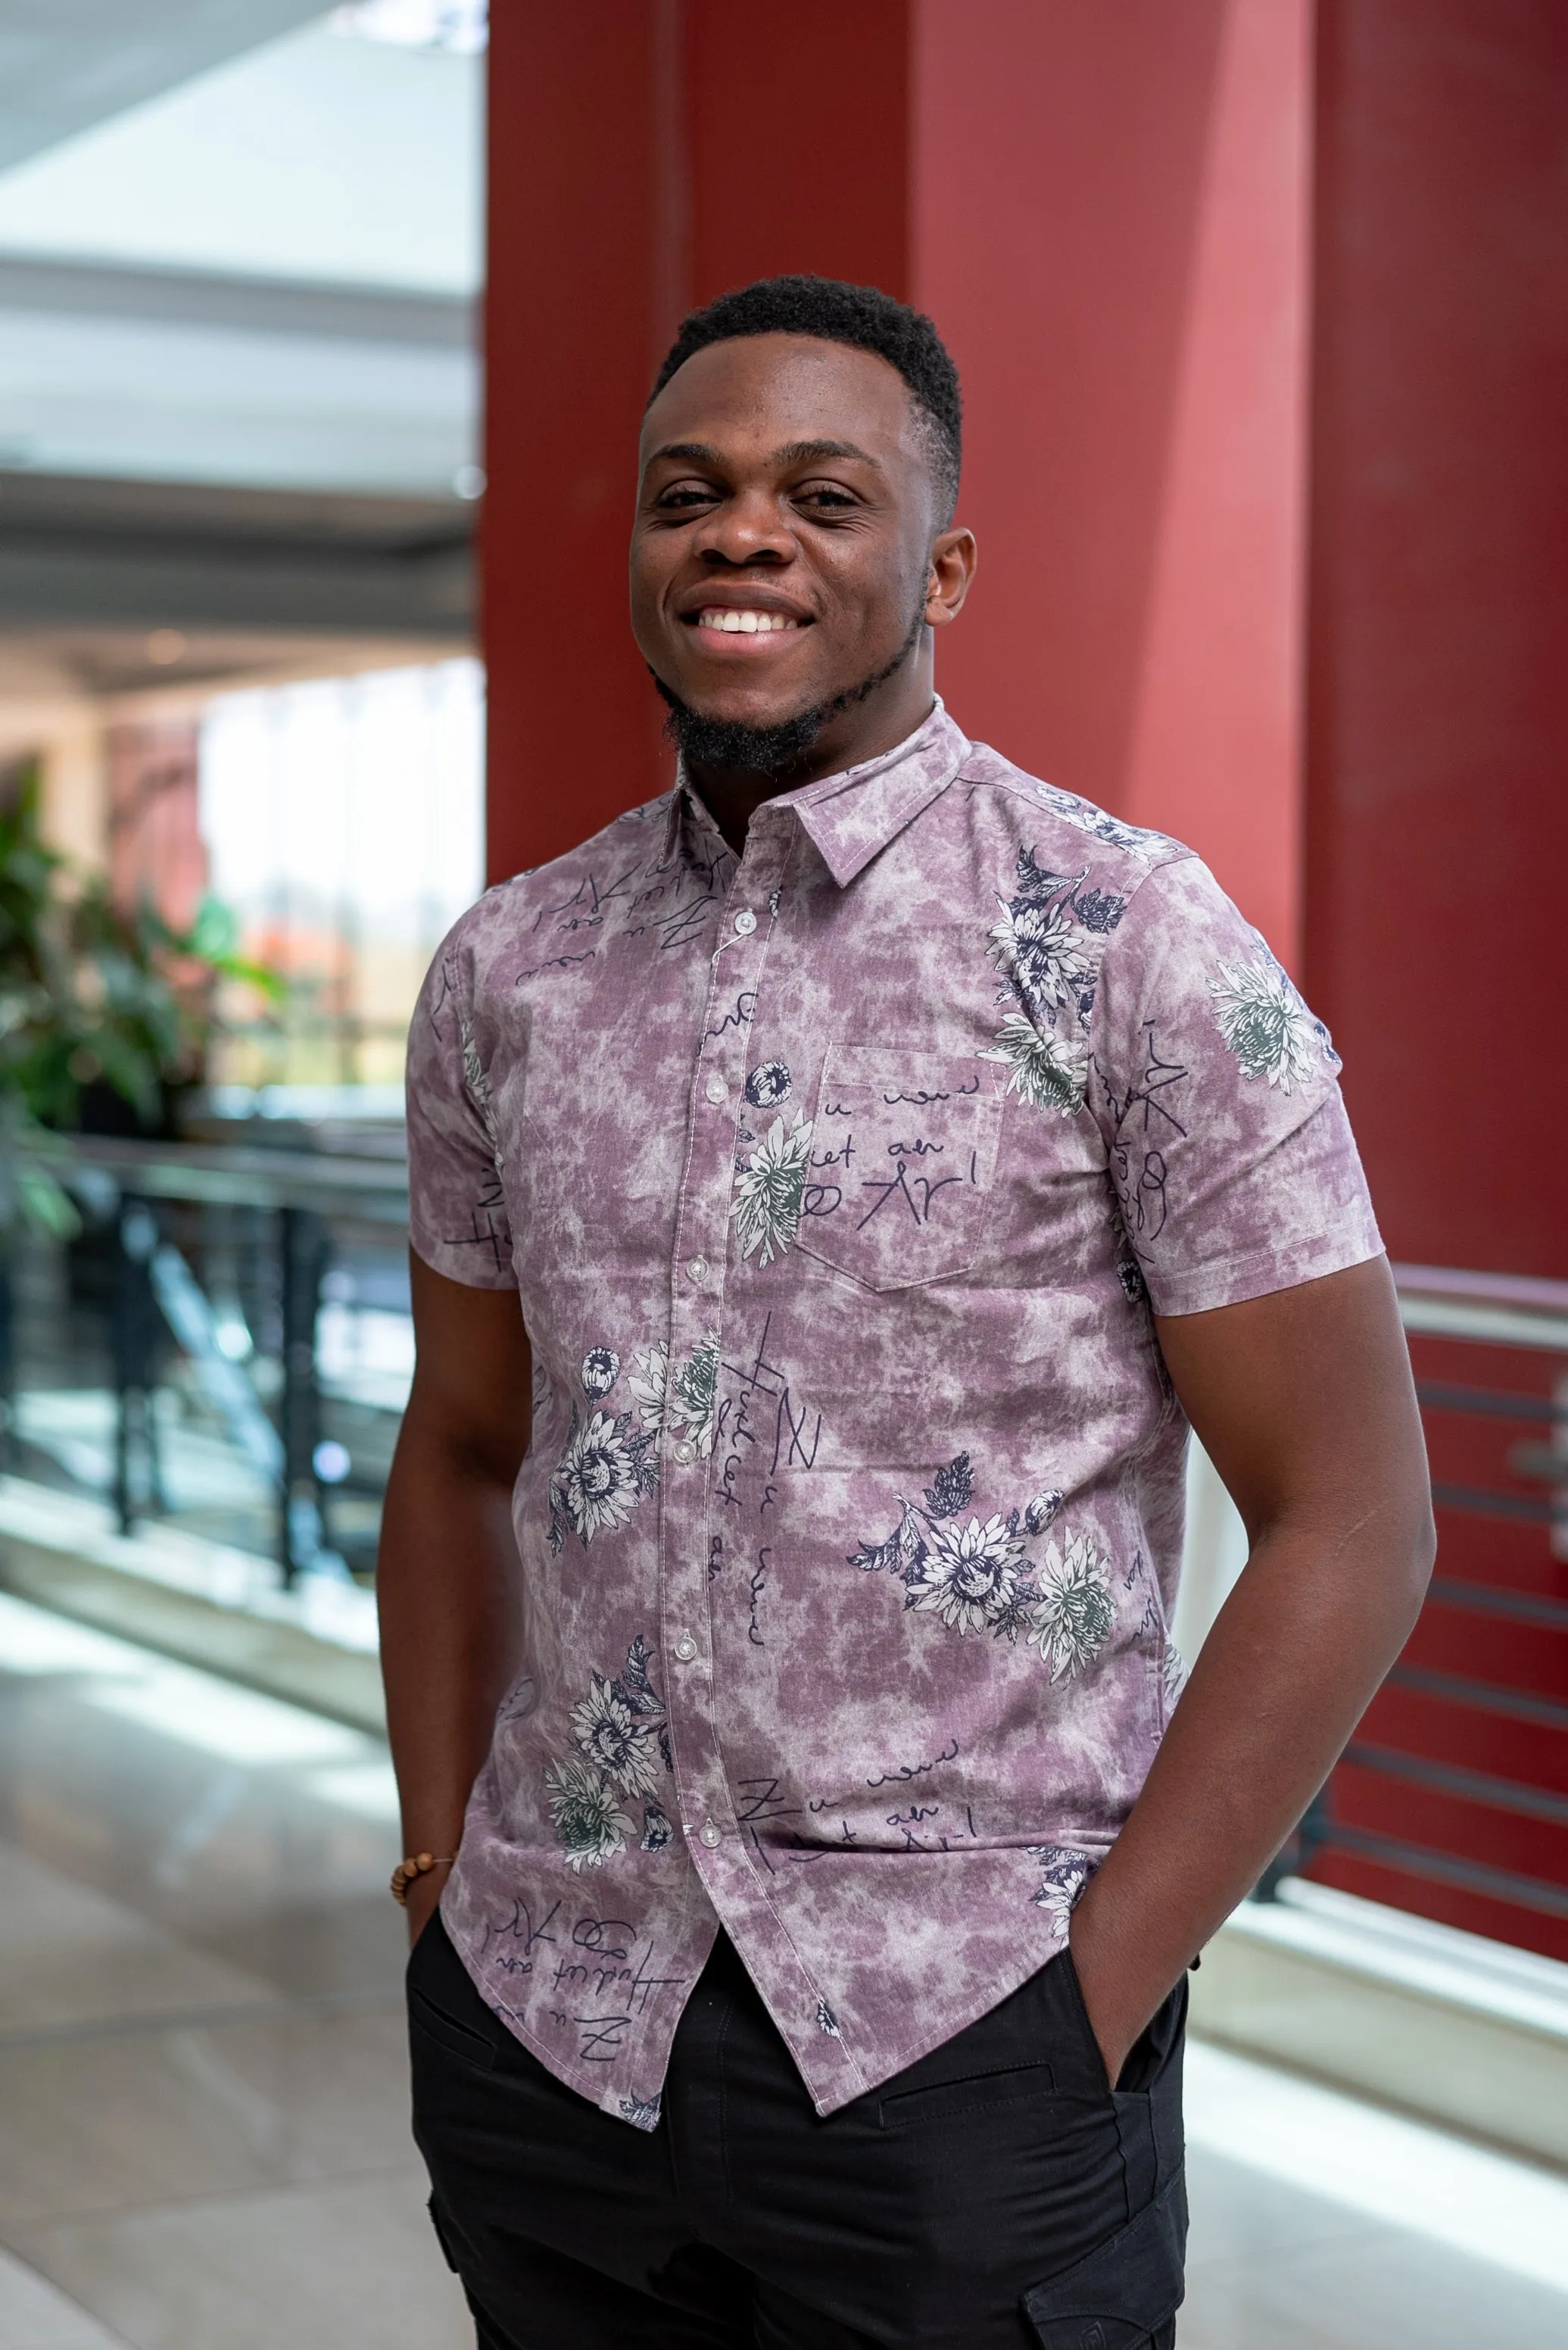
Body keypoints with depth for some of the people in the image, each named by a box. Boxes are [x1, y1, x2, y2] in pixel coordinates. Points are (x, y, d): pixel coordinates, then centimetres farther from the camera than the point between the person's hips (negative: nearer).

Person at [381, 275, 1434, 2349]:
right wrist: (439, 1869, 5)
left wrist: (1089, 1999, -12)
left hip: (953, 2046, -4)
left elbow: (1351, 1527, -8)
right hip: (546, 2024, 4)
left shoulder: (1129, 942, -8)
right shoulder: (510, 971, 6)